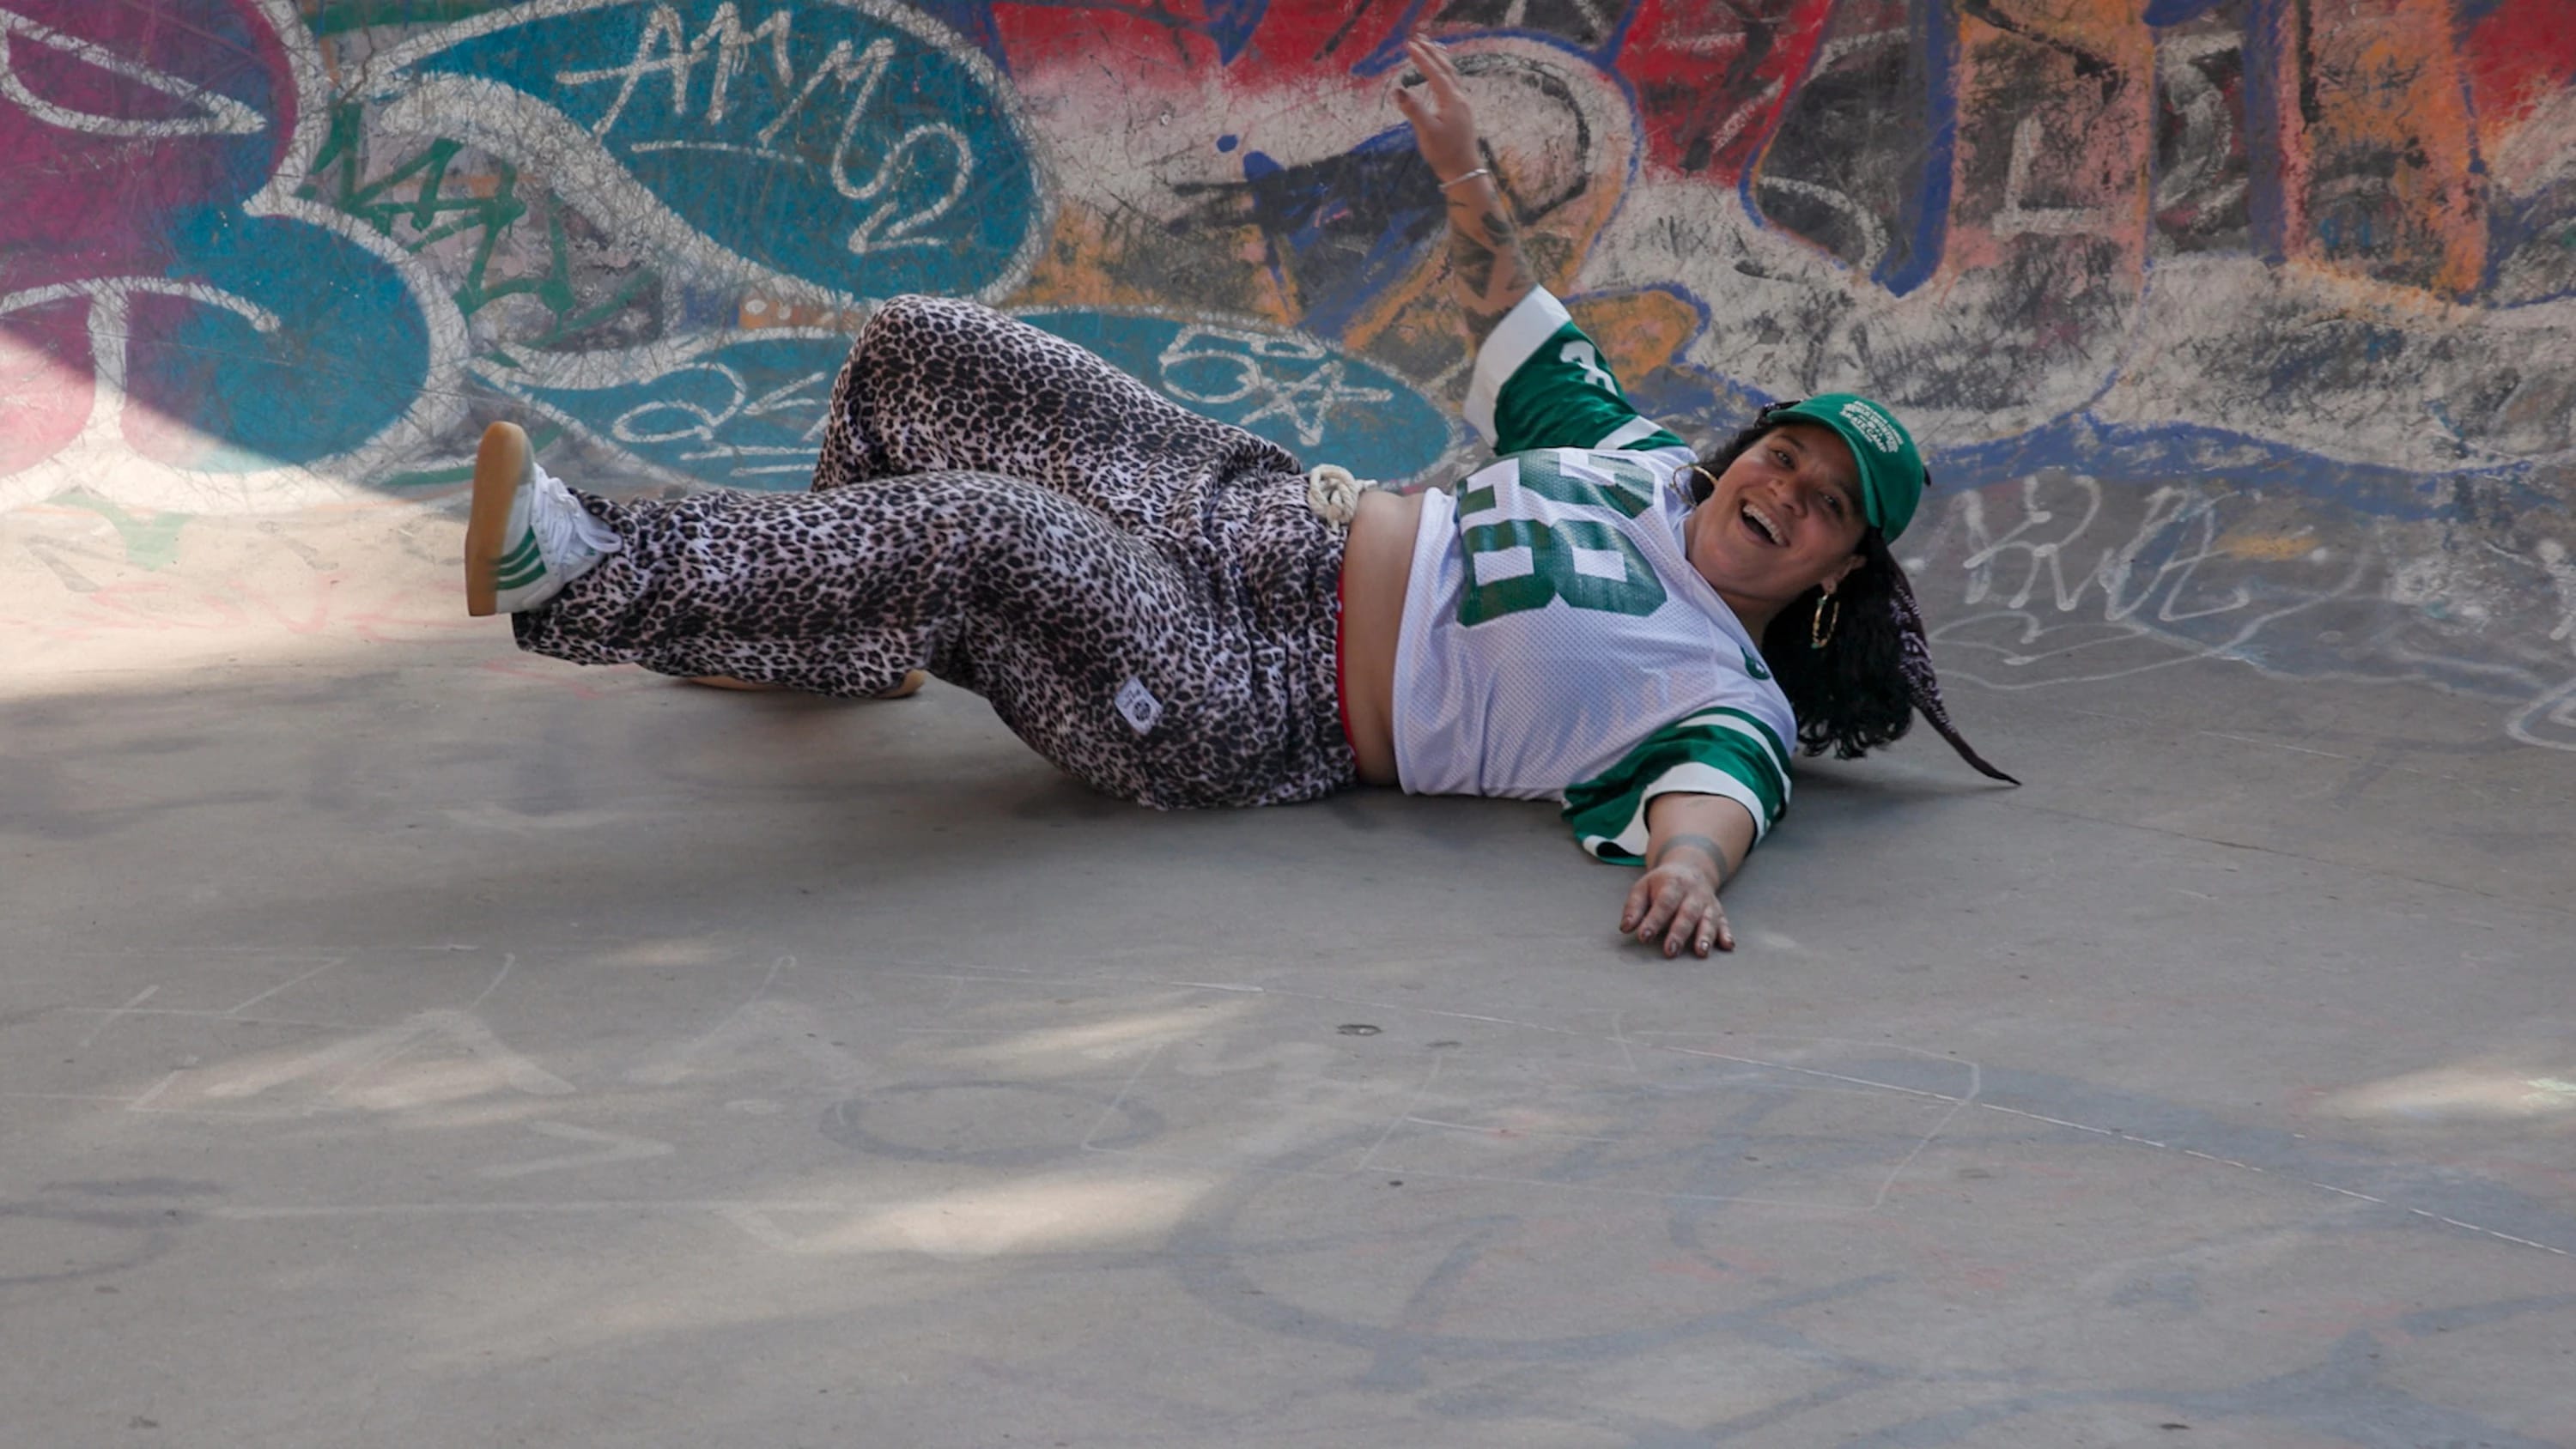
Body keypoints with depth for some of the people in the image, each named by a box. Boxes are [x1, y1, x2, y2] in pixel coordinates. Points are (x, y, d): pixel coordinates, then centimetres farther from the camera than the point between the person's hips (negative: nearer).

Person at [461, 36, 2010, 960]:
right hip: (1261, 509, 8)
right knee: (915, 349, 9)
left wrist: (1691, 862, -55)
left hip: (1249, 709, -8)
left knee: (980, 534, -35)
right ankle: (830, 641, 34)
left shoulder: (1735, 702, -9)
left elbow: (1713, 792, -31)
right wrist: (1468, 171, 26)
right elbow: (1525, 340, 28)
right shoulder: (1650, 462, 12)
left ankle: (585, 574, -35)